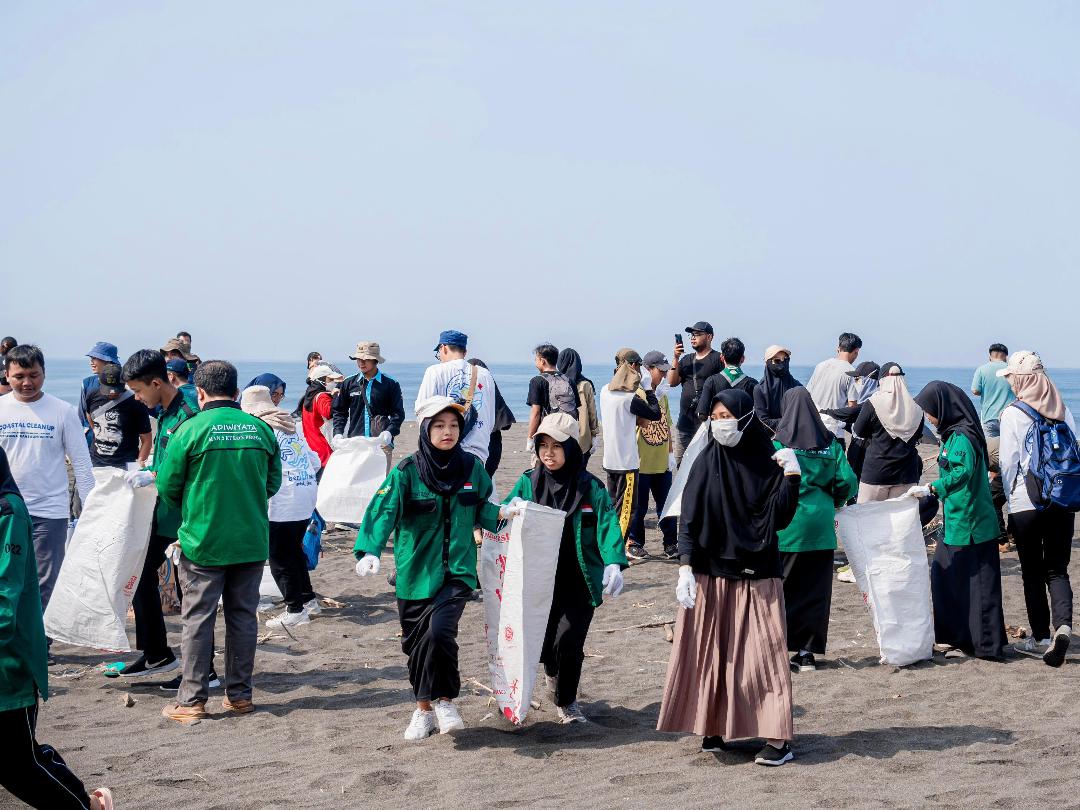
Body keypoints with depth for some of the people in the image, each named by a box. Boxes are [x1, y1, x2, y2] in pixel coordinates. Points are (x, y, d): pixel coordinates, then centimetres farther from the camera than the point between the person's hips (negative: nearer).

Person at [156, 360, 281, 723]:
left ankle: (191, 700, 8)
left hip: (203, 541, -3)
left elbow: (167, 485, -5)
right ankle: (239, 694, 19)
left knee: (198, 618, 5)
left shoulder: (191, 428, -11)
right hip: (251, 540, 3)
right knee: (243, 616, 12)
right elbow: (273, 482, 8)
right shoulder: (261, 429, -1)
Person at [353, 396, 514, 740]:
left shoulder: (471, 467, 1)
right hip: (415, 573, 0)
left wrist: (503, 513, -7)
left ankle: (443, 699, 1)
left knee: (440, 631, -22)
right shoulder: (407, 471, -8)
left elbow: (480, 510, 14)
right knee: (416, 643, 10)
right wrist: (370, 550, -34)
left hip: (457, 570, 0)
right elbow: (384, 511, -19)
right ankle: (424, 708, 32)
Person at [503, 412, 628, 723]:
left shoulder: (590, 487, -4)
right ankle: (553, 671, 45)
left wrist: (614, 563, -28)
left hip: (579, 583, -2)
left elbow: (607, 525, -12)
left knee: (568, 641, -10)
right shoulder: (528, 483, 2)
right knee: (544, 642, 8)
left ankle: (566, 701, 15)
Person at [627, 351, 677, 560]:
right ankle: (635, 543, 17)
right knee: (638, 506, 5)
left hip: (662, 463, 6)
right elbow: (642, 421, -24)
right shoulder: (636, 395, -12)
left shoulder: (662, 395, 10)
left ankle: (671, 544, 16)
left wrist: (670, 453, 13)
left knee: (666, 504, 9)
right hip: (641, 463, -6)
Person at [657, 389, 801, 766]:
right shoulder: (706, 463, 0)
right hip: (710, 573, 1)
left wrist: (791, 476, -20)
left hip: (756, 575, -1)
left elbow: (779, 518, -9)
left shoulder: (767, 463, -3)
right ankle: (713, 725, 17)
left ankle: (778, 738, 0)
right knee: (709, 650, 4)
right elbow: (689, 519, -2)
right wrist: (686, 568, -10)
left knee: (760, 651, -2)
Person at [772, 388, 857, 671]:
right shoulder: (829, 443, 3)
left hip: (787, 528, -3)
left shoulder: (779, 444, -8)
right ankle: (807, 652, 13)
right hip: (821, 527, 3)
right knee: (815, 591, 9)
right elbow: (848, 482, 1)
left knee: (781, 588, 5)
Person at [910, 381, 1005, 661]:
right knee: (944, 574, 14)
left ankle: (987, 645, 5)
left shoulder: (962, 437, -17)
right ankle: (958, 635, 23)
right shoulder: (954, 433, 12)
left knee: (975, 582, -3)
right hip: (957, 522, 10)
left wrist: (930, 488, -34)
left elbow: (963, 472, -30)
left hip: (970, 525, -10)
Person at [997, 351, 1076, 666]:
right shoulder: (1062, 410, 6)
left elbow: (1009, 462, -8)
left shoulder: (1013, 414, -8)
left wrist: (1009, 497, 5)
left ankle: (1041, 636, 17)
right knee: (1057, 570, 8)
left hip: (1026, 502, -3)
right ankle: (1062, 625, -15)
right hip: (1063, 500, 3)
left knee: (1033, 572, 11)